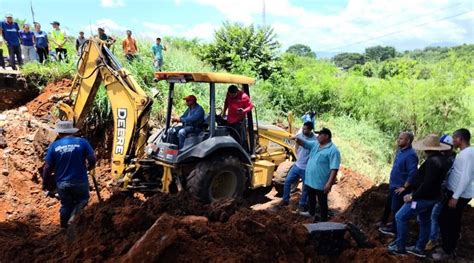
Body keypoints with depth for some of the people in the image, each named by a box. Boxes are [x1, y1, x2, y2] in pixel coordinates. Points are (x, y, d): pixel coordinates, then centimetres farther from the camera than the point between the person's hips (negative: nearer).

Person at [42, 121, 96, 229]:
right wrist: (89, 167, 14)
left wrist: (44, 182, 11)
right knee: (82, 200, 21)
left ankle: (65, 228, 34)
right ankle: (73, 218, -2)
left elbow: (47, 167, -2)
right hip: (80, 181, -2)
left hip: (62, 183, 2)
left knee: (66, 206, 20)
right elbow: (92, 159, -8)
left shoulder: (54, 146, -3)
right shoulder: (82, 142, -8)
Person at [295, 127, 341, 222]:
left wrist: (329, 183, -26)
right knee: (311, 201, 22)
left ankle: (323, 221, 19)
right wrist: (297, 138, -21)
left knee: (322, 204, 6)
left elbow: (334, 168, -21)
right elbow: (303, 142, 3)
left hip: (321, 184, -8)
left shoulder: (333, 150, -18)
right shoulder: (315, 144, 7)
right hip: (309, 181, 8)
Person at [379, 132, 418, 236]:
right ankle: (393, 226, 33)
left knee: (396, 209, 3)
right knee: (393, 208, 19)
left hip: (400, 188, -9)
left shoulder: (410, 154, -22)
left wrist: (404, 187, -21)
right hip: (394, 185, 9)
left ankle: (395, 230, 17)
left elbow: (412, 173, -25)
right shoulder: (400, 151, 7)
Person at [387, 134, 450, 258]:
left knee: (400, 217, -1)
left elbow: (427, 184, -29)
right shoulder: (441, 159, 7)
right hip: (431, 197, 10)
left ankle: (400, 247, 8)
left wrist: (413, 196, -19)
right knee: (425, 221, 18)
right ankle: (419, 249, 30)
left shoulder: (432, 161, -26)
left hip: (423, 198, -10)